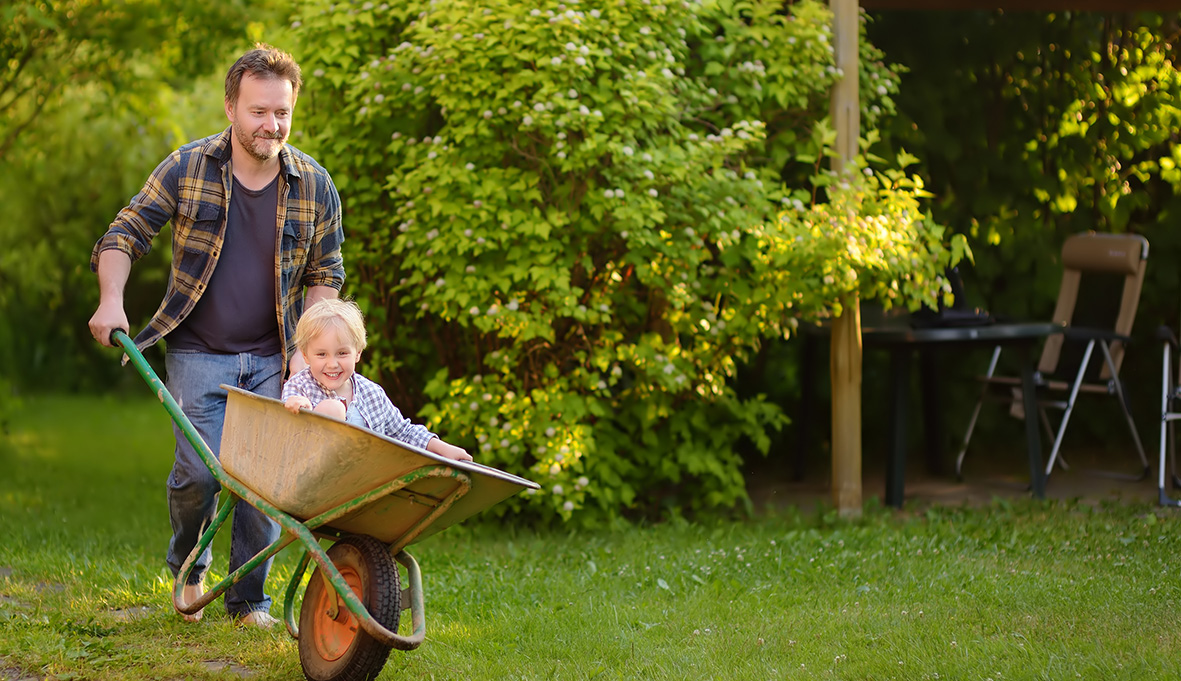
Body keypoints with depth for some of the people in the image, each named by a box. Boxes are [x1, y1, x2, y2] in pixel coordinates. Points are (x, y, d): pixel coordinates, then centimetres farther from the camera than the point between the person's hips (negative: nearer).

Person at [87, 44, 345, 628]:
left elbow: (325, 274, 8)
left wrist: (306, 348, -3)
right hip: (198, 353, -1)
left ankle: (249, 602, 13)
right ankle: (187, 565, 20)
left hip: (272, 359, 2)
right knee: (199, 471, -10)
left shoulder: (315, 186, -1)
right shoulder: (187, 168, -5)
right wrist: (111, 299, -17)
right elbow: (126, 233, 0)